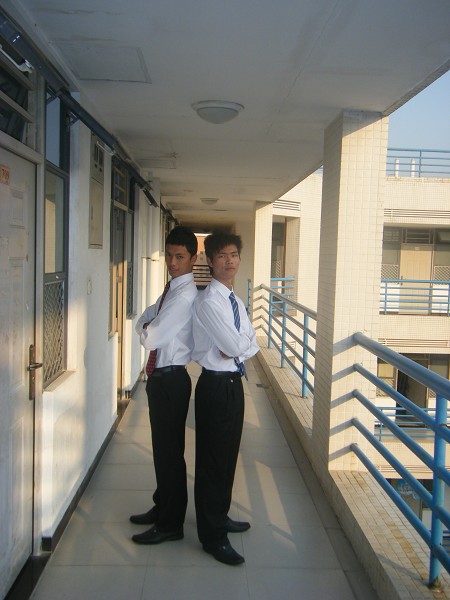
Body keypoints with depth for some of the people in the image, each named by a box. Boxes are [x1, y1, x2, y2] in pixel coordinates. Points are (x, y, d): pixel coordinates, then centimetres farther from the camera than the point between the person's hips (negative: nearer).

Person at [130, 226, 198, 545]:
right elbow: (143, 321, 14)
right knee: (162, 447, 21)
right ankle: (162, 508, 37)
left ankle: (171, 524, 17)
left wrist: (147, 330, -1)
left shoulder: (186, 294, -20)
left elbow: (151, 338, -22)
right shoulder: (172, 288, 11)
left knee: (170, 450, 2)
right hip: (160, 375, 10)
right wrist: (150, 328, -7)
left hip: (171, 378, -10)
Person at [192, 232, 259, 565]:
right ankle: (213, 537, 17)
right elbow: (234, 346, -23)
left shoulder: (236, 301, 12)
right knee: (213, 460, 3)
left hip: (234, 382, 9)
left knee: (229, 455, 21)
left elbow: (251, 345, 9)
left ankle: (221, 516, 40)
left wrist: (239, 345, -12)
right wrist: (245, 342, -2)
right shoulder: (208, 300, -16)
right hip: (216, 384, -9)